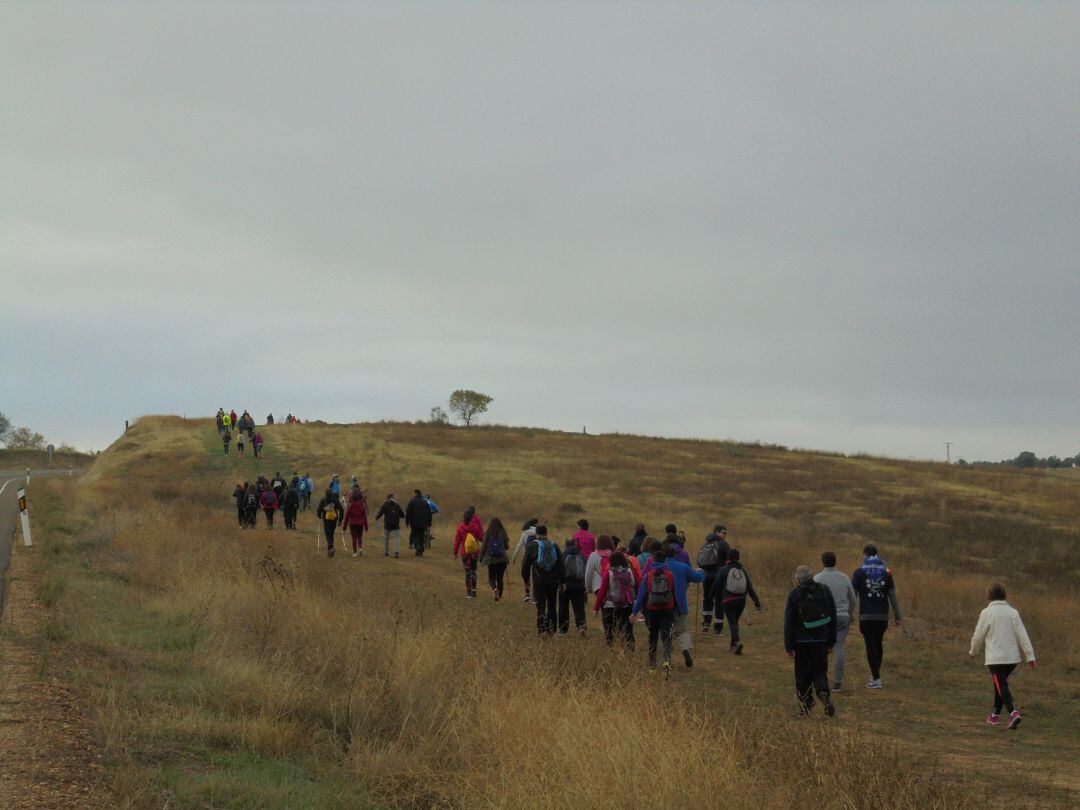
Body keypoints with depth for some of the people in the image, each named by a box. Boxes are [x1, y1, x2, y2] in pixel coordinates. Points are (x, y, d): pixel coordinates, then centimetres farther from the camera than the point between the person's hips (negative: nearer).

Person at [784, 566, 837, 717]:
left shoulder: (794, 594, -6)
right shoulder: (825, 591, 4)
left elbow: (789, 622, -7)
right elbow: (833, 618, 7)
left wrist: (789, 646, -2)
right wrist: (831, 642, 13)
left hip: (801, 641, -2)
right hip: (821, 640, 2)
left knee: (802, 675, 10)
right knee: (820, 672, 8)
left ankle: (805, 705, 11)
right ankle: (823, 693, -21)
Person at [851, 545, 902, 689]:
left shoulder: (860, 572, -2)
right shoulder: (885, 573, 5)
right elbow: (893, 596, 4)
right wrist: (897, 616, 7)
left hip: (866, 616, -3)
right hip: (883, 616, 3)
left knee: (871, 646, -1)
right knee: (878, 644, 18)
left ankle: (876, 679, -4)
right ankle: (875, 675, 26)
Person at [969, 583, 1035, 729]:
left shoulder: (987, 613, -6)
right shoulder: (1013, 612, 5)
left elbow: (978, 636, 0)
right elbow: (1022, 635, 1)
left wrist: (973, 651, 19)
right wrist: (1030, 656, 2)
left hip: (995, 658, -5)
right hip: (1012, 657, 5)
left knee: (1002, 687, -7)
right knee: (1001, 684, 22)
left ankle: (1013, 713, -28)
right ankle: (995, 715, 29)